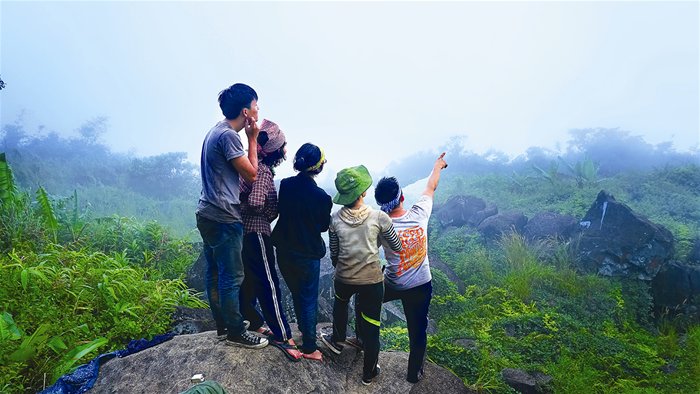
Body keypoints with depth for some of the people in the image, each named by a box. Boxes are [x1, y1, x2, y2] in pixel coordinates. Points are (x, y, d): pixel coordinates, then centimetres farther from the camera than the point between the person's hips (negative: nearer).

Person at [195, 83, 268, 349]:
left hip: (208, 215, 11)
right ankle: (235, 333, 12)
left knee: (215, 274, 17)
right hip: (223, 218, -10)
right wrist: (253, 139, -6)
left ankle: (223, 324, 30)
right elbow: (251, 174, -13)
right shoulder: (228, 135, -17)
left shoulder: (216, 132, 15)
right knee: (232, 277, 0)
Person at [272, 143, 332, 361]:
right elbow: (324, 226, -5)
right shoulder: (321, 196, -21)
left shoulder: (284, 185, -10)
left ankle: (304, 329, 46)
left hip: (284, 251, 5)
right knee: (309, 299, 10)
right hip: (308, 255, -5)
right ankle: (309, 347, 18)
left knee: (296, 293, 24)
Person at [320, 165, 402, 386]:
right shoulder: (379, 218, -15)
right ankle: (369, 372, 30)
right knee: (371, 326, 14)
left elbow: (334, 255, 3)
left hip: (343, 279, 2)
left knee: (340, 303, 36)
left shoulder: (335, 220, -9)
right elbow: (397, 247, -2)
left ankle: (337, 341, 53)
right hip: (372, 281, -2)